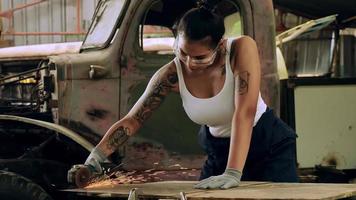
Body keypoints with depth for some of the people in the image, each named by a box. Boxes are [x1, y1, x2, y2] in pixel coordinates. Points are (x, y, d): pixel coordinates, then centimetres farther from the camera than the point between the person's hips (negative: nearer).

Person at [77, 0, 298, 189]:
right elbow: (132, 120, -15)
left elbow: (245, 112, -35)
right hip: (219, 150, 3)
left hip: (270, 145, -3)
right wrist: (96, 156, -31)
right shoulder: (172, 74, -18)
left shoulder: (242, 48, -27)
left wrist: (233, 173, -43)